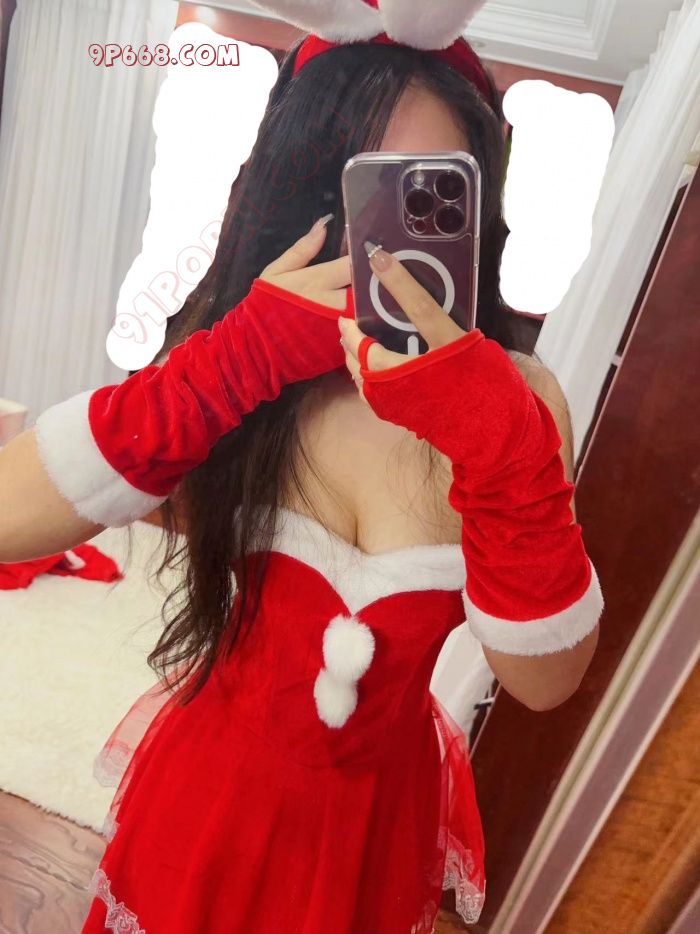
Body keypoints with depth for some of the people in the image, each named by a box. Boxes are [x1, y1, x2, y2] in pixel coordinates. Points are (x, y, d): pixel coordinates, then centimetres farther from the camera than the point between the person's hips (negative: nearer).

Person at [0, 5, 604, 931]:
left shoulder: (517, 395, -18)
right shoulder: (239, 371, -17)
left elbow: (544, 679, -22)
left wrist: (504, 446, -37)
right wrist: (239, 355, -34)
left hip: (379, 814, 0)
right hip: (214, 786, 1)